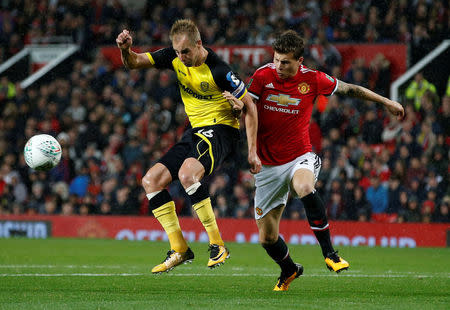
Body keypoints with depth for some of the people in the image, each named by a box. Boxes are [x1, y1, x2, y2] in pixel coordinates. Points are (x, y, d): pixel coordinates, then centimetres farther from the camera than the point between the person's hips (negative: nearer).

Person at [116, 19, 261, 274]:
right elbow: (134, 63, 3)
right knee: (151, 181, 0)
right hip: (196, 131, 8)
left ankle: (218, 245, -26)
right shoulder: (175, 57, -3)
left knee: (187, 173, -34)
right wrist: (126, 50, -22)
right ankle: (180, 250, 4)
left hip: (221, 129, -8)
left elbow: (249, 106, -12)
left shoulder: (219, 71, -21)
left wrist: (252, 152, -13)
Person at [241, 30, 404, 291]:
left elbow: (349, 89, 7)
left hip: (300, 158, -2)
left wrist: (386, 102, 14)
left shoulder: (312, 80, -7)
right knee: (267, 238, 4)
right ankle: (289, 270, 38)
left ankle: (329, 252, -27)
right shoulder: (263, 76, -6)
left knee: (305, 187, -40)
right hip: (268, 166, 2)